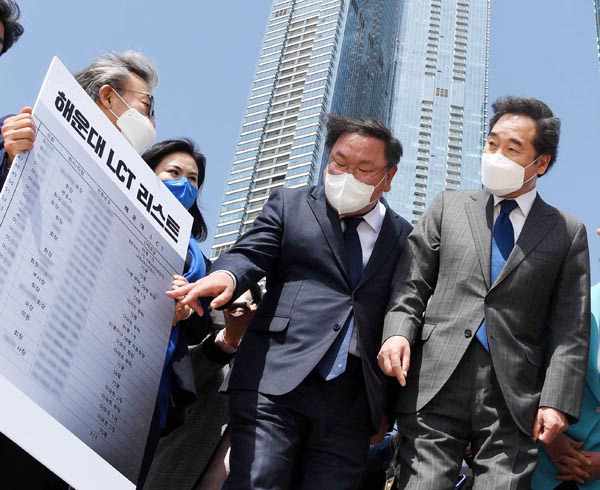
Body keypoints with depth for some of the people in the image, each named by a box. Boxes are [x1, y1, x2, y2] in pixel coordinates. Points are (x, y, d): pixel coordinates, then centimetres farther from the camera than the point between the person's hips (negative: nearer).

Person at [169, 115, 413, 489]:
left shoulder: (404, 238, 15)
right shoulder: (289, 204, 14)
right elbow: (251, 254, 1)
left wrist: (389, 406, 11)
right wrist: (226, 275, -24)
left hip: (351, 406, 2)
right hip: (275, 386, -1)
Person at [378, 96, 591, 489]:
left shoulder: (568, 233, 11)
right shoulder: (449, 207, 15)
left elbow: (570, 329, 5)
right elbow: (412, 283, 12)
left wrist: (556, 401, -6)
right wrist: (398, 331, -8)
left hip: (515, 399, 0)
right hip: (436, 387, 1)